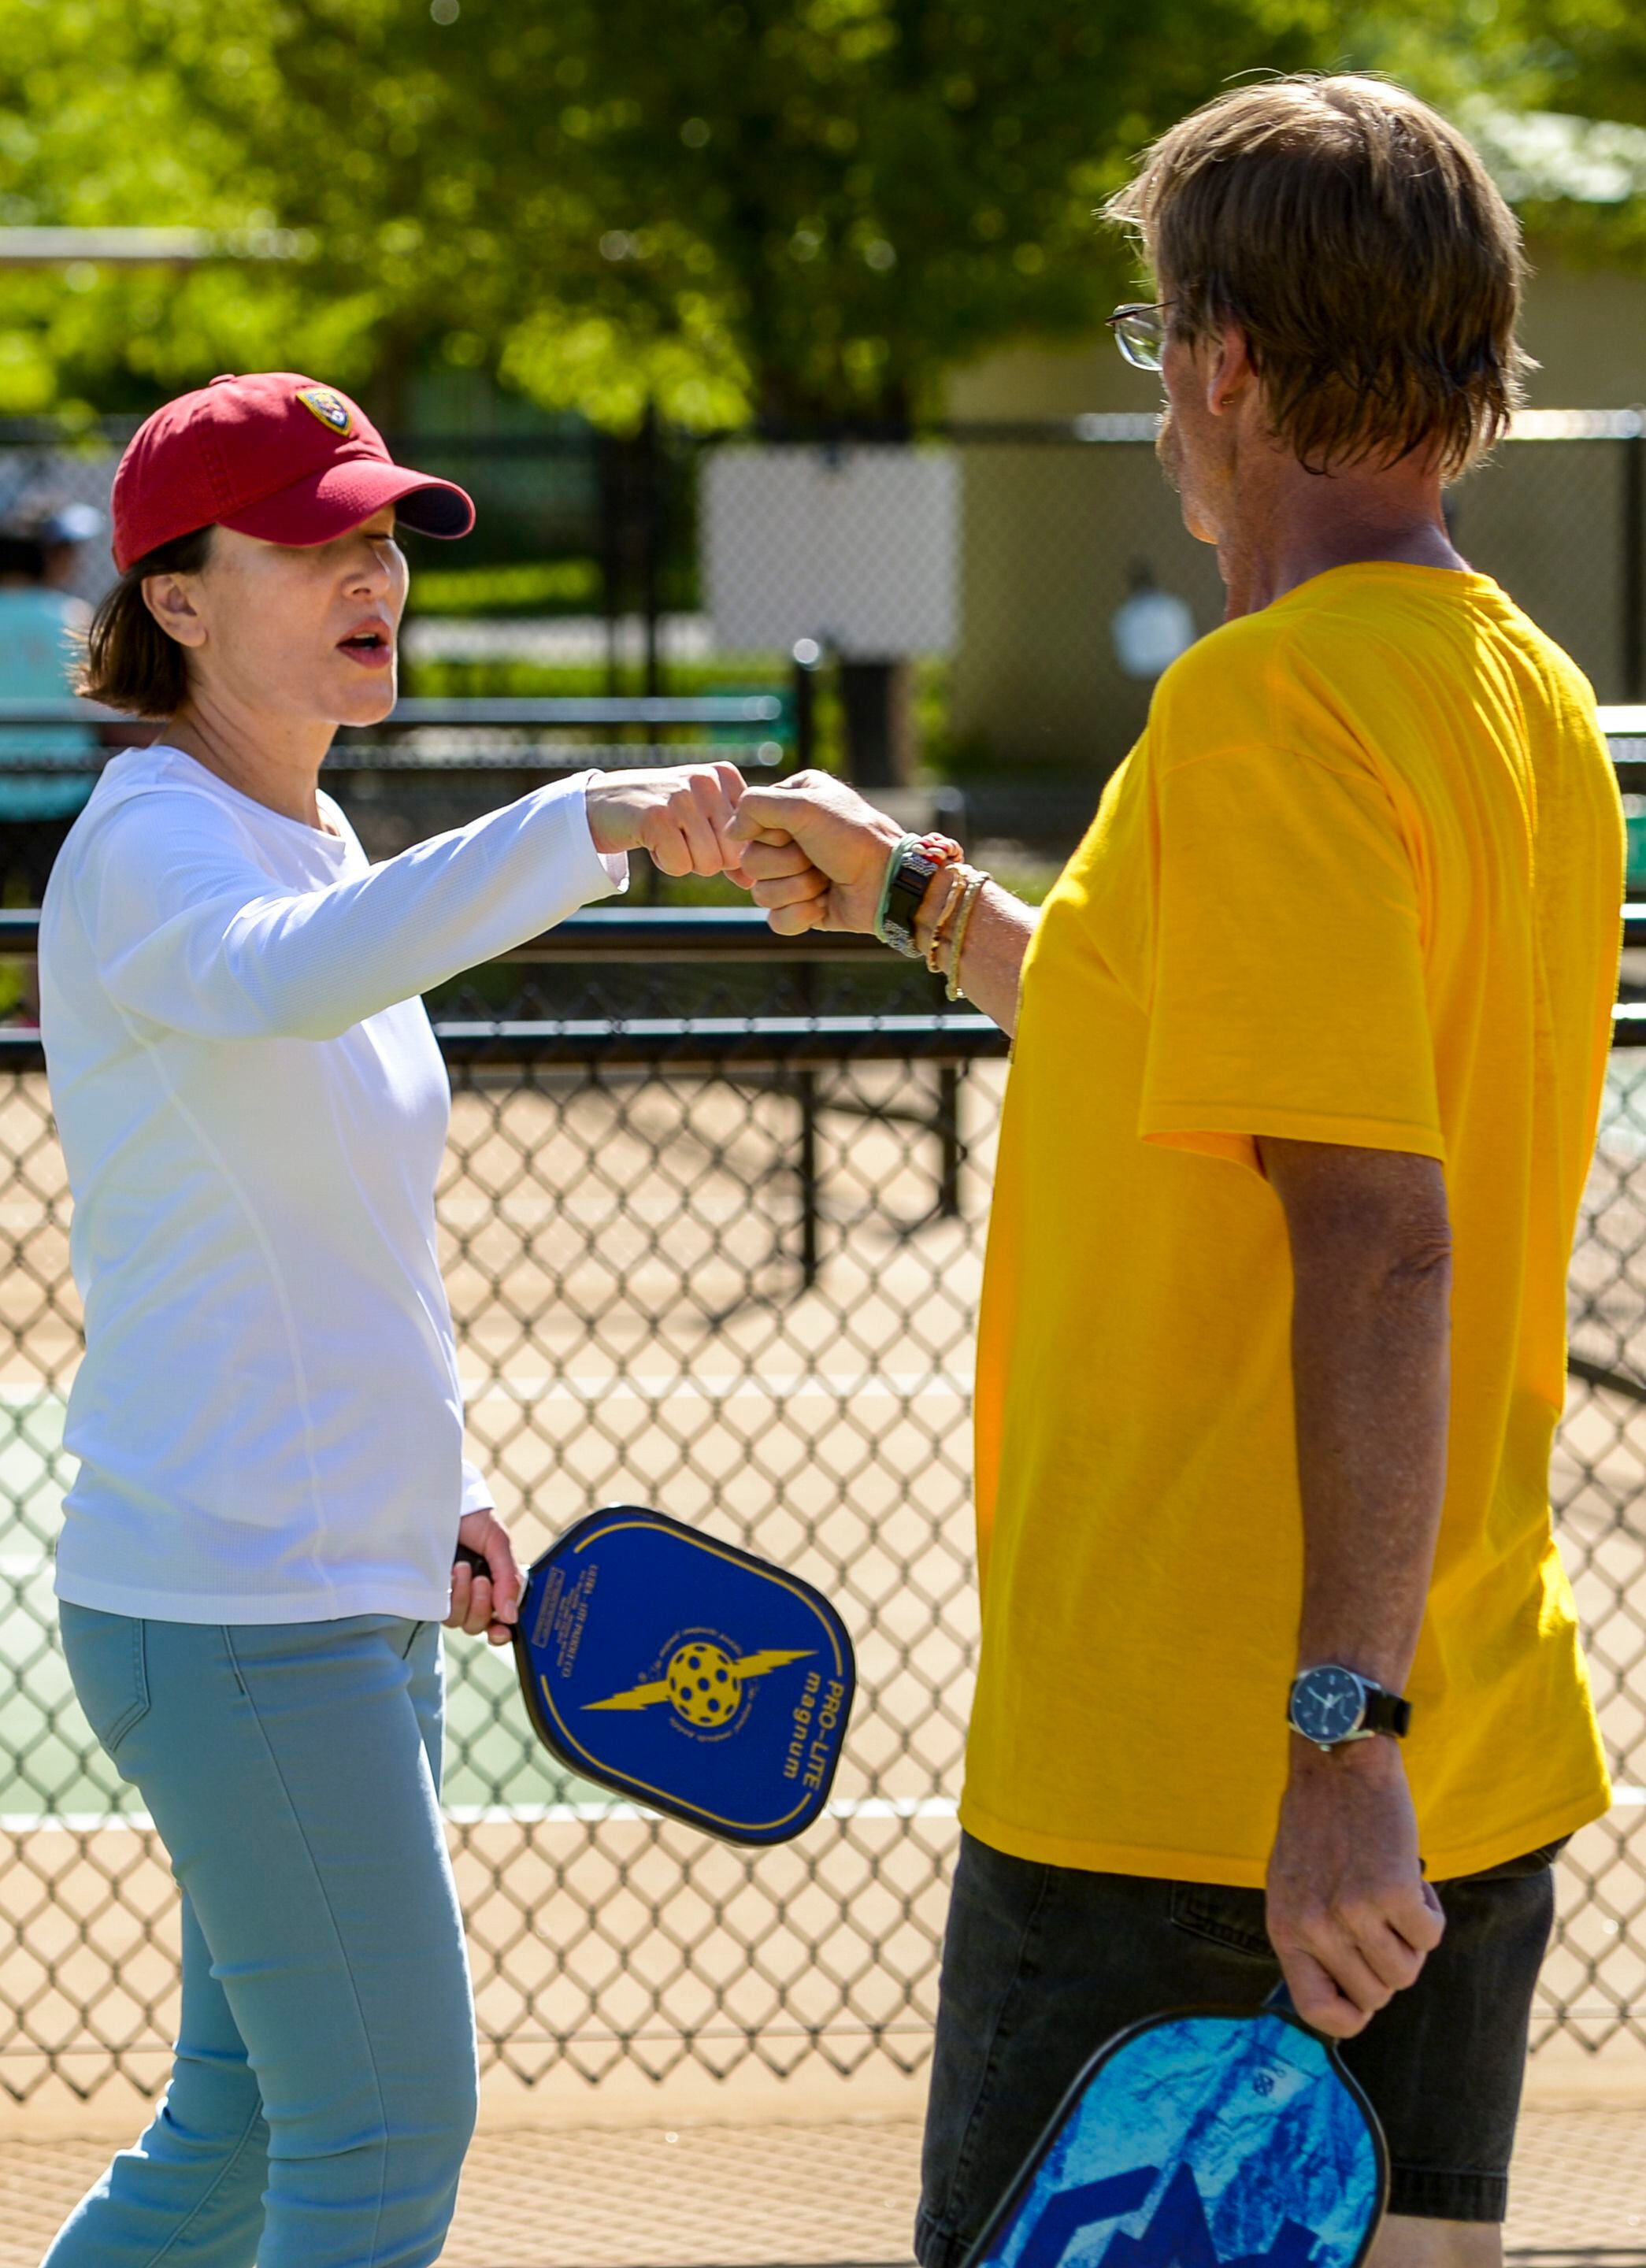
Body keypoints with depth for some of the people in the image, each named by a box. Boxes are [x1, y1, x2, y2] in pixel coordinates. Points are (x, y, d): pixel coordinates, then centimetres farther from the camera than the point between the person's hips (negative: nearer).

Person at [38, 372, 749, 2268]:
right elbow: (283, 979, -40)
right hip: (225, 1610, -9)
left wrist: (423, 1488, 18)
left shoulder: (317, 845, 14)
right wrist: (582, 825, -49)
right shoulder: (150, 846, -14)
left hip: (350, 1602, 9)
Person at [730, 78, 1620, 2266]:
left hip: (1191, 1778, -9)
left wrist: (1339, 1740, -25)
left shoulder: (1269, 710, -16)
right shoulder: (1529, 697, 11)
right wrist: (919, 893, 35)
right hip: (1485, 1762, 9)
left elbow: (1380, 1244, -24)